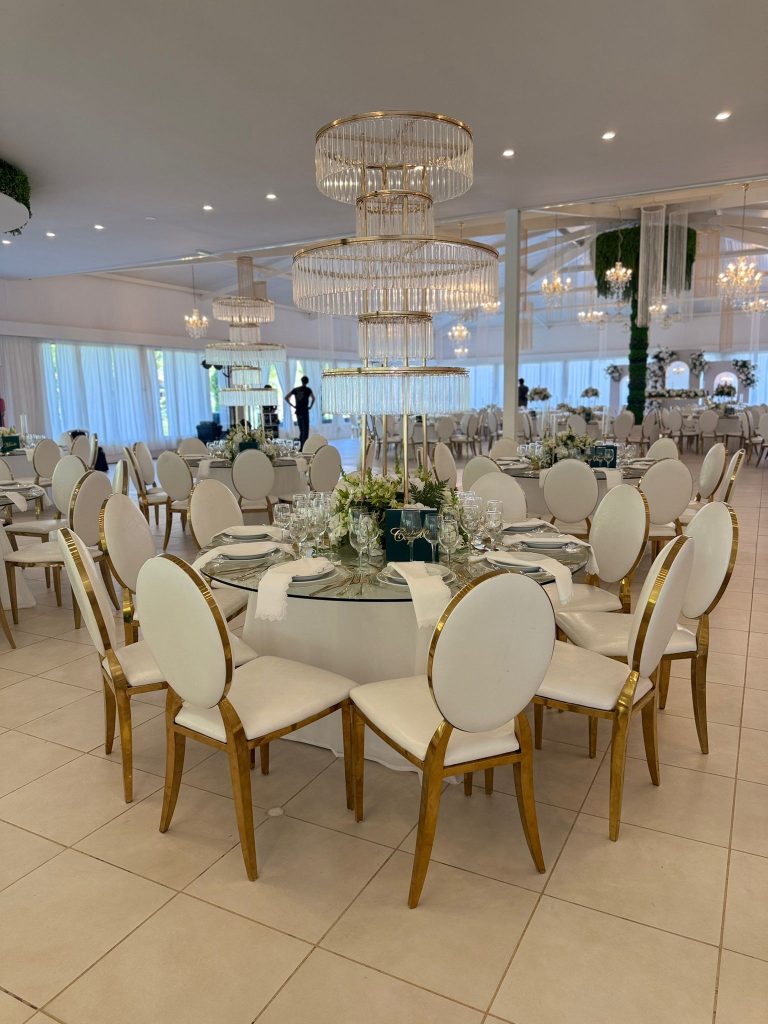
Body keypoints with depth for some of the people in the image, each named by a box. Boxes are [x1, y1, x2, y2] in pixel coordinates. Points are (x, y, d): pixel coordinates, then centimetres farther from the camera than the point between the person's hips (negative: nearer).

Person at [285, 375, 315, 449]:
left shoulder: (295, 389, 10)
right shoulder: (308, 389, -3)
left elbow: (286, 397, 8)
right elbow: (313, 398, -21)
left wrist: (292, 405, 8)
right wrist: (310, 406, -8)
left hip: (297, 412, 5)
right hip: (305, 412, -5)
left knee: (301, 430, 16)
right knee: (305, 430, -2)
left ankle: (300, 446, 15)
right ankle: (303, 447, -8)